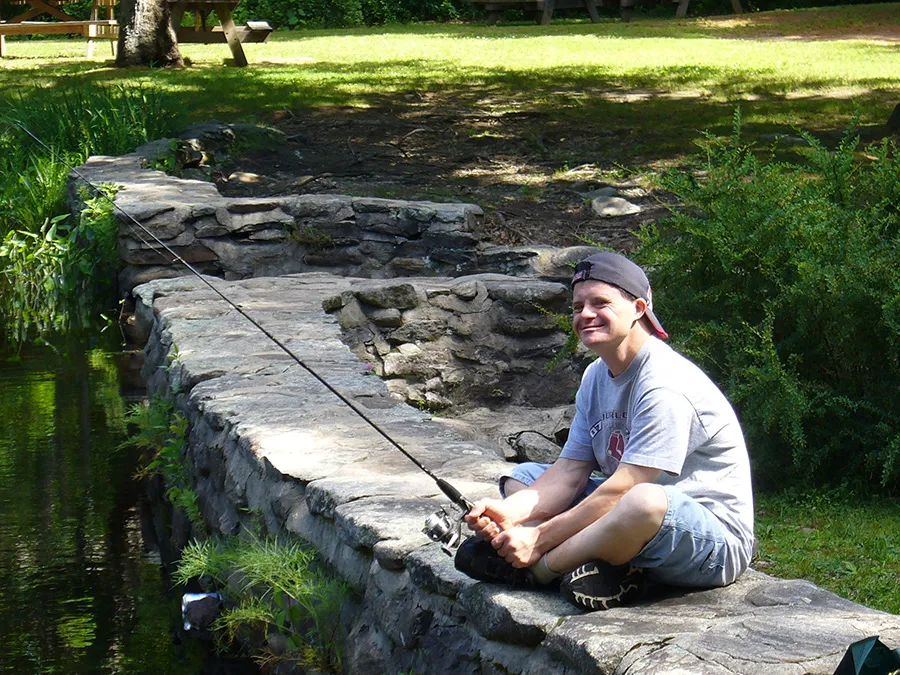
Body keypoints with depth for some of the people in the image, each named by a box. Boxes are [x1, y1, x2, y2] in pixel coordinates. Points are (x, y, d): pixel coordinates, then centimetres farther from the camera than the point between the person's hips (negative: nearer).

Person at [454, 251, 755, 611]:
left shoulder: (665, 386, -21)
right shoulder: (597, 377, 9)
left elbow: (623, 489, -25)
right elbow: (569, 471, 4)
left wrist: (539, 538, -23)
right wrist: (509, 511, -14)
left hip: (714, 539, -10)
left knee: (646, 502, -42)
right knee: (523, 477, 9)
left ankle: (534, 570, -18)